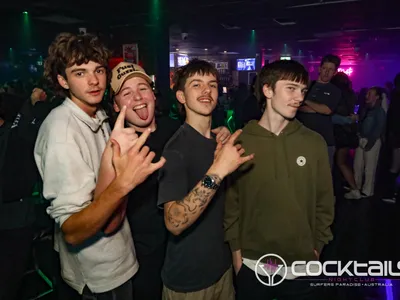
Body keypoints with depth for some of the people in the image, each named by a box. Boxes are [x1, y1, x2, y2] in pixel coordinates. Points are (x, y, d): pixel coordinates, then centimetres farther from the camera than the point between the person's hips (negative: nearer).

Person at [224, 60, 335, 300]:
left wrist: (317, 246, 2)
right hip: (252, 265, -1)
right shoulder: (240, 143, -8)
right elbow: (230, 201, -5)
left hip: (302, 265, 2)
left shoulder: (315, 142, -3)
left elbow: (325, 201, 3)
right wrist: (235, 248, -4)